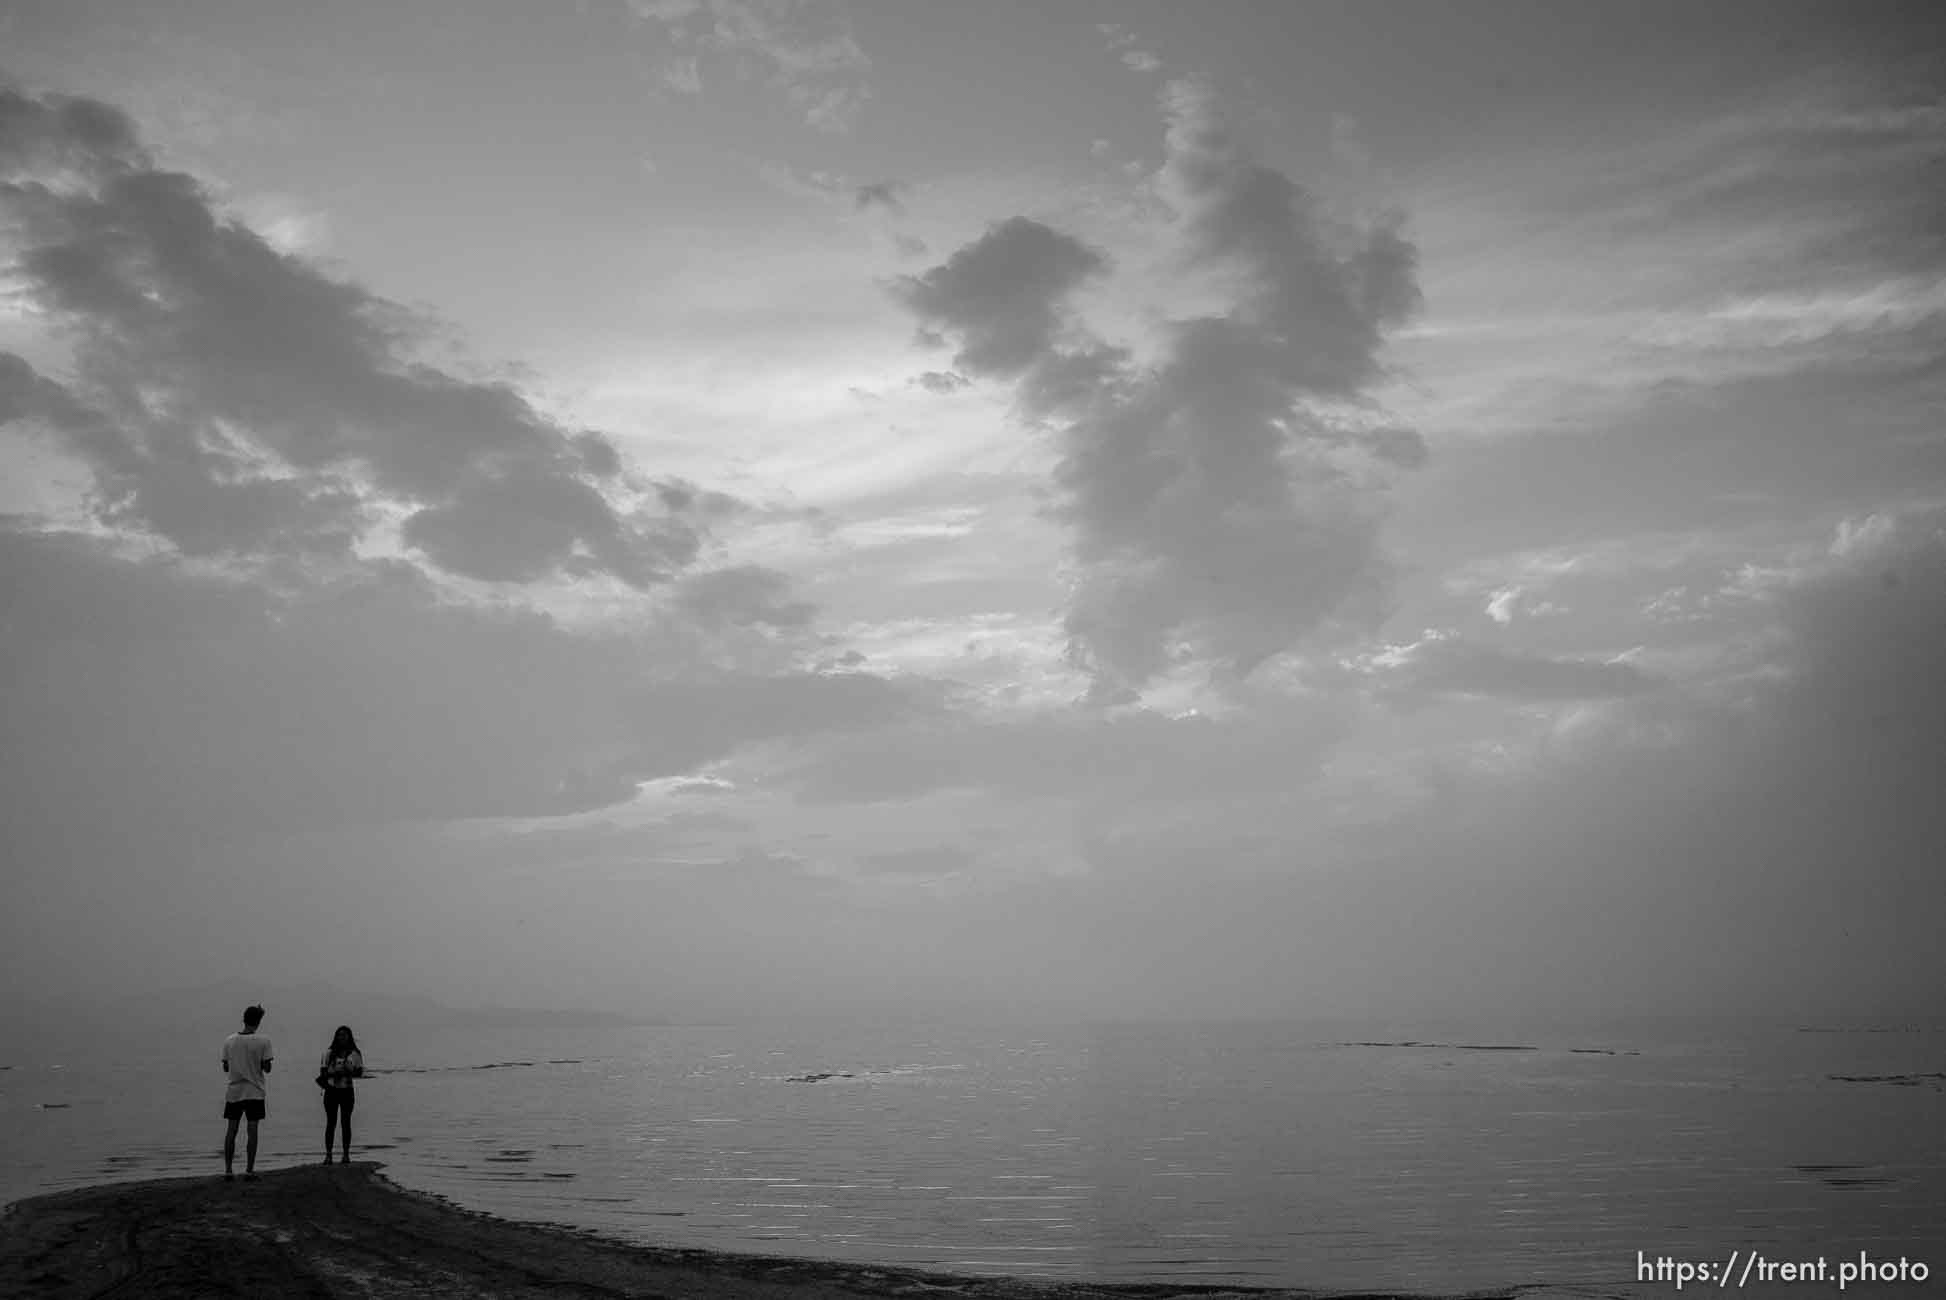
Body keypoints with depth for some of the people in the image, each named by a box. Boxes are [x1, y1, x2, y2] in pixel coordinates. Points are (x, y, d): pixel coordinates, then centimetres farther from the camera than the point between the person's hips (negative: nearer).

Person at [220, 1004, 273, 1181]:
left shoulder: (229, 1041, 1)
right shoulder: (263, 1041, -10)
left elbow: (225, 1068, 6)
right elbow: (267, 1068, -9)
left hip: (233, 1092, 3)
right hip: (254, 1092, -3)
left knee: (231, 1130, 8)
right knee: (252, 1130, 1)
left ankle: (228, 1170, 7)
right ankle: (249, 1171, 0)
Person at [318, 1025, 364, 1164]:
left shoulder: (355, 1054, 3)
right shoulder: (329, 1053, 5)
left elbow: (360, 1073, -1)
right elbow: (323, 1072, 1)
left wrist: (347, 1073, -17)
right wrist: (336, 1073, -17)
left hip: (347, 1091, 0)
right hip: (331, 1091, 0)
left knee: (346, 1122, 2)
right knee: (331, 1122, 0)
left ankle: (346, 1154, 7)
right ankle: (328, 1154, 3)